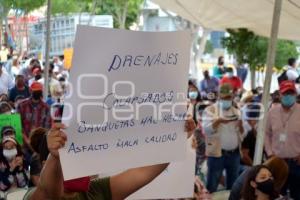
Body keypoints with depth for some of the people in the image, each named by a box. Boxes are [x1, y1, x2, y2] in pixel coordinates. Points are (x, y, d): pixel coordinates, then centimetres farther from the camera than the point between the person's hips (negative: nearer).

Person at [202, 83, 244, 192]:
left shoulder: (236, 112, 12)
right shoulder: (210, 110, -2)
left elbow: (242, 133, 10)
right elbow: (206, 129, -14)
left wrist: (241, 123, -10)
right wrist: (218, 121, -28)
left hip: (234, 153, 5)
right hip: (216, 153, -5)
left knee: (233, 184, 15)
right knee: (212, 185, 1)